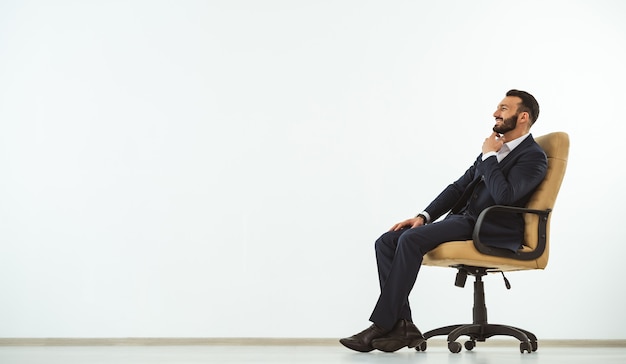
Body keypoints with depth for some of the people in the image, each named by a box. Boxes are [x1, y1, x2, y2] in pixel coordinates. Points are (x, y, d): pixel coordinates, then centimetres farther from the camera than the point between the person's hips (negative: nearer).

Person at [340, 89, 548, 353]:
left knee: (411, 239, -28)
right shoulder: (496, 149, 21)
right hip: (462, 220, 9)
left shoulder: (533, 157, -5)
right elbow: (459, 186, 19)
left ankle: (382, 325, -22)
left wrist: (489, 156, -8)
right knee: (387, 241, -9)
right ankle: (402, 325, -15)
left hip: (491, 232, -9)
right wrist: (423, 217, 6)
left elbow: (504, 196, -22)